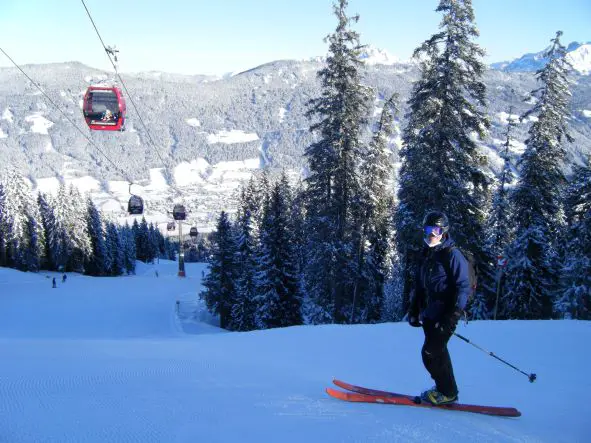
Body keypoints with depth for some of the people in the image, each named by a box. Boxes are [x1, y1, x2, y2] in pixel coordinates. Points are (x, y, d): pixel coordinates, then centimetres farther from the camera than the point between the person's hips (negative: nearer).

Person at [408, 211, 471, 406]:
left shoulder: (453, 255, -10)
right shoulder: (426, 255, 14)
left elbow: (463, 287, -14)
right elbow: (419, 286, 20)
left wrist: (452, 316, -20)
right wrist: (414, 310, 14)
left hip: (445, 314, -8)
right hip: (429, 314, 8)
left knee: (430, 352, -8)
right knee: (438, 352, 12)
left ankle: (447, 392, 6)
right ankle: (445, 389, 24)